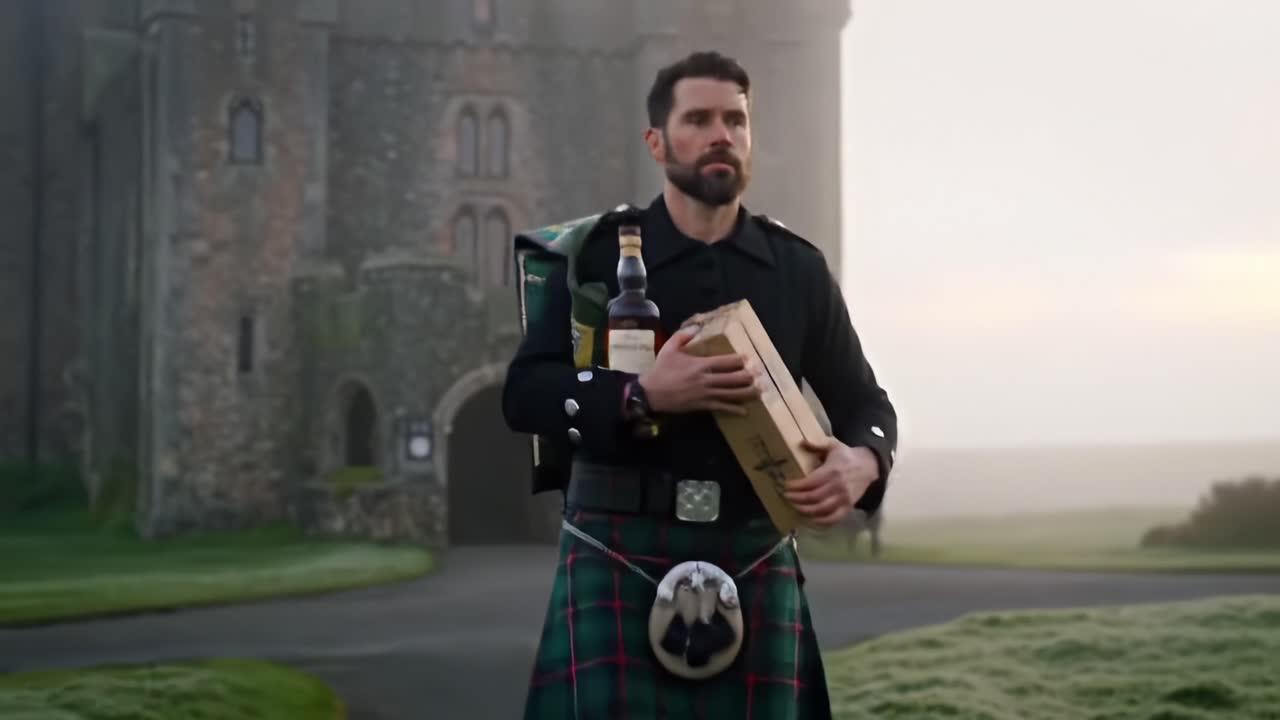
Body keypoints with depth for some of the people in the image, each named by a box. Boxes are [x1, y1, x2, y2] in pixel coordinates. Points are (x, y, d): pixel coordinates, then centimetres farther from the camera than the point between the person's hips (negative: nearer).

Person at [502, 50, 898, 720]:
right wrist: (642, 397, -20)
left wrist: (862, 462, -9)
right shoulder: (601, 252, 2)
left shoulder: (798, 267, 9)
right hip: (620, 554, -2)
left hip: (755, 559, 2)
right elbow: (523, 393, -4)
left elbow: (863, 400, 15)